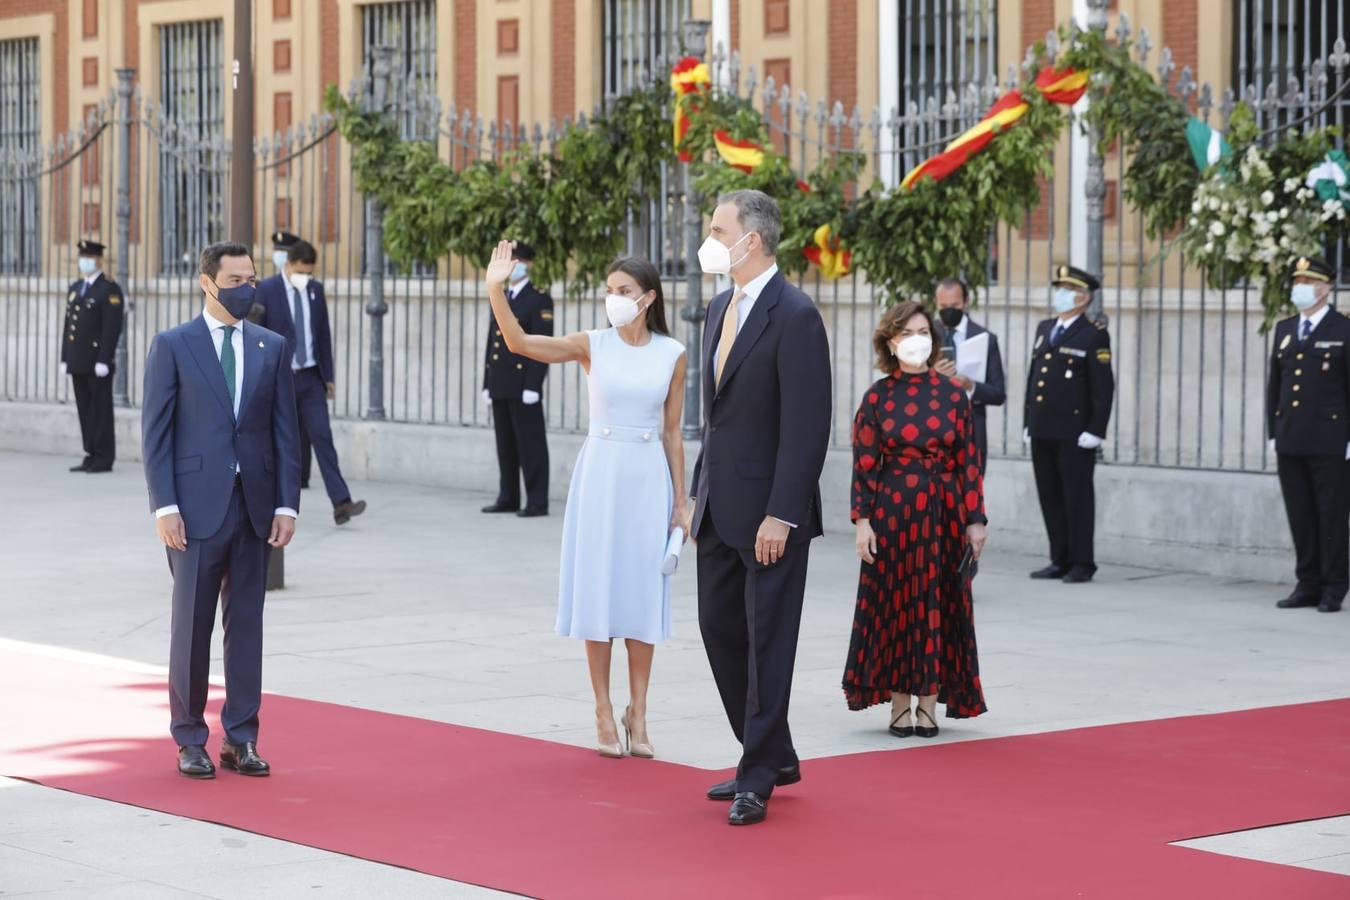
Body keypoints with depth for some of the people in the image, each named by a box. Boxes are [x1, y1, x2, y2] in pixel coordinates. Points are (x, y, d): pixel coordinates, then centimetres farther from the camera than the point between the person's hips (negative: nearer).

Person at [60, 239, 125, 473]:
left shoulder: (109, 290, -7)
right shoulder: (75, 289, 17)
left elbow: (113, 328, -13)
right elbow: (68, 325, 18)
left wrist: (103, 361, -19)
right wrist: (65, 359, 13)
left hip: (98, 363, -7)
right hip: (78, 362, 7)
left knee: (101, 410, -4)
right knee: (85, 410, 8)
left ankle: (104, 458, -1)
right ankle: (91, 456, 12)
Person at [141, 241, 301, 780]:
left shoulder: (272, 348, 9)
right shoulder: (172, 346, 0)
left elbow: (284, 432, 8)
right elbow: (156, 432, -3)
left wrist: (286, 504, 0)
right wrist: (164, 506, -11)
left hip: (254, 506, 3)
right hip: (197, 506, -3)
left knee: (247, 624, 6)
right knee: (192, 625, 2)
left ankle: (240, 738, 13)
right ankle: (190, 741, 11)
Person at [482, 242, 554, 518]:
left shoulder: (539, 300, -5)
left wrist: (532, 386, -17)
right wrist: (487, 383, 14)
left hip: (522, 385, -7)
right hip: (500, 386, 7)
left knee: (530, 444, -4)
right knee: (505, 444, 10)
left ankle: (537, 502, -1)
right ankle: (508, 498, 17)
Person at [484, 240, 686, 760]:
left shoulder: (671, 355, 3)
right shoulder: (592, 346, -2)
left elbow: (672, 433, 7)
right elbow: (518, 343, -14)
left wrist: (680, 502, 6)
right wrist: (496, 289, -27)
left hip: (649, 477, 1)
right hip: (601, 474, -1)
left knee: (643, 594, 4)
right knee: (599, 591, 1)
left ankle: (638, 715, 13)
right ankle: (604, 715, 8)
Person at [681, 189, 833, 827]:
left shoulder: (795, 316, -15)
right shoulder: (721, 309, 13)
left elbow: (807, 426, -18)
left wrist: (781, 514, -20)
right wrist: (699, 495, 15)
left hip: (768, 511, -9)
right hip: (719, 508, 9)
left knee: (767, 642, -1)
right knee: (719, 629, 13)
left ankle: (758, 777, 7)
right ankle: (773, 756, 26)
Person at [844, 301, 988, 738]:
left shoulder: (952, 393, 3)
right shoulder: (877, 397, 1)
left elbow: (969, 461, 3)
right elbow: (864, 464, -1)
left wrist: (975, 519, -1)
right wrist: (862, 520, -8)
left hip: (943, 512, 1)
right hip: (893, 511, -1)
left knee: (938, 602, 2)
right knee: (895, 601, 2)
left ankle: (929, 704, 9)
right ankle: (899, 705, 10)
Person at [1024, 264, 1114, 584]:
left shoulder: (1094, 335, -5)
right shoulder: (1044, 329, 16)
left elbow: (1103, 387, -8)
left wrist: (1095, 430, -14)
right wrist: (1028, 422, 16)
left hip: (1074, 434, -7)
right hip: (1042, 432, 7)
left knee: (1077, 498, -1)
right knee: (1050, 499, 9)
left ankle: (1082, 564, 4)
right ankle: (1061, 561, 17)